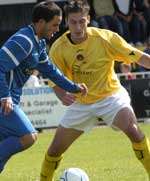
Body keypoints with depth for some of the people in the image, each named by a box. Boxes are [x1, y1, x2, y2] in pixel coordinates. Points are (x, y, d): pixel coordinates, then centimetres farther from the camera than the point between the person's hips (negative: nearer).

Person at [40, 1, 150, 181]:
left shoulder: (106, 38, -18)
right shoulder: (58, 48, -12)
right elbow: (56, 80, -6)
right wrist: (62, 95, -27)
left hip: (110, 96, -3)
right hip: (81, 103, 3)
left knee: (133, 130, -30)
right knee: (55, 149, 4)